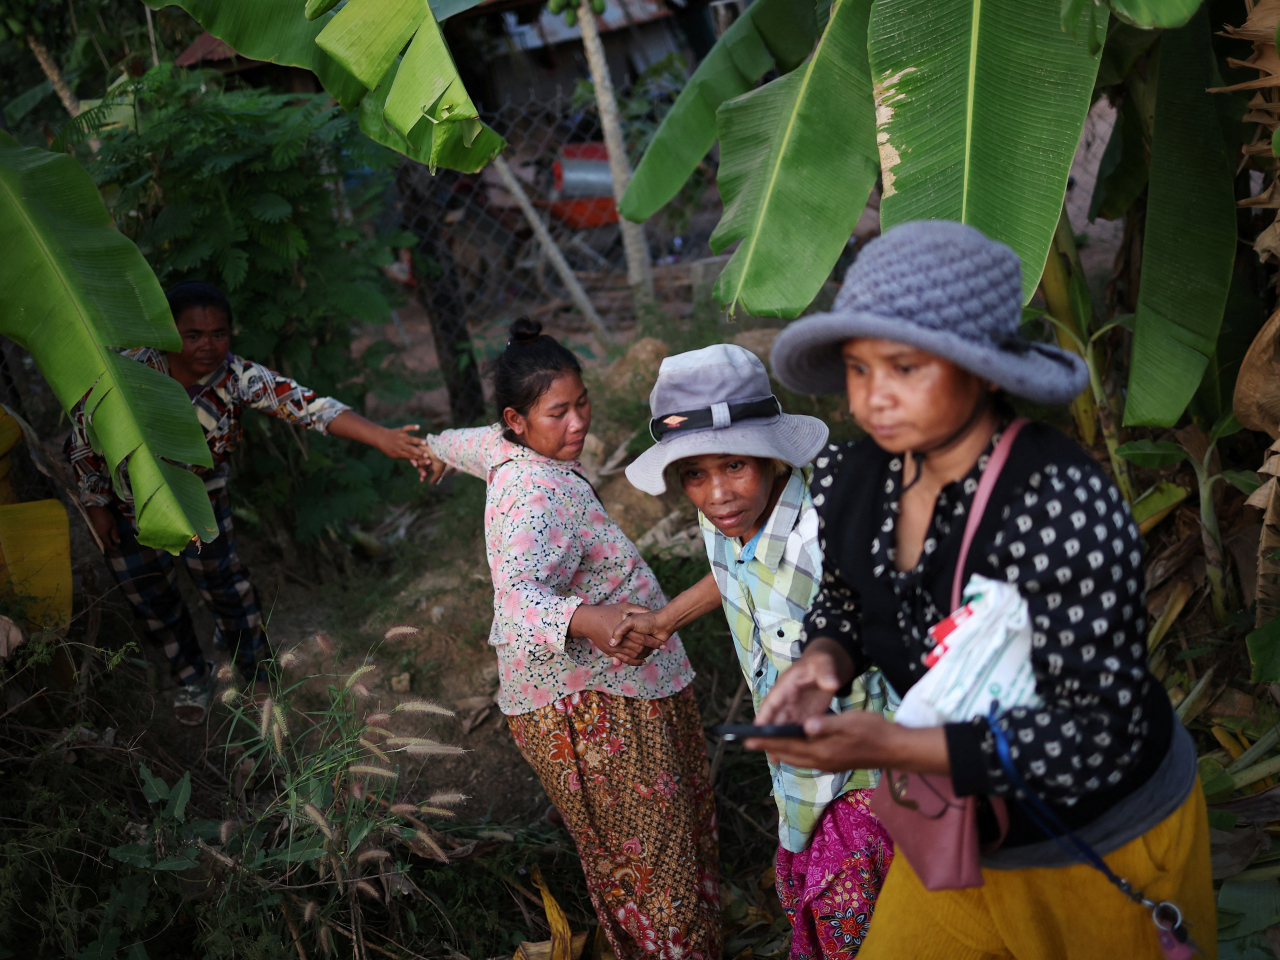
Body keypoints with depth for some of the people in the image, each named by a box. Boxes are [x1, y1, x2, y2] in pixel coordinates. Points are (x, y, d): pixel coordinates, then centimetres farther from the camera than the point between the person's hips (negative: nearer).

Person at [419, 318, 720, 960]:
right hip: (593, 705, -11)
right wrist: (589, 620, -61)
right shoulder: (541, 496, -26)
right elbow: (520, 592, -42)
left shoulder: (505, 448, 5)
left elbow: (464, 442, 30)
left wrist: (438, 448, 52)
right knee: (653, 859, -2)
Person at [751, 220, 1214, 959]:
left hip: (1107, 840, -5)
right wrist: (826, 657, -15)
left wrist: (893, 747, -37)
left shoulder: (1066, 510, -31)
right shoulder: (846, 477, -11)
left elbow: (1097, 737, -29)